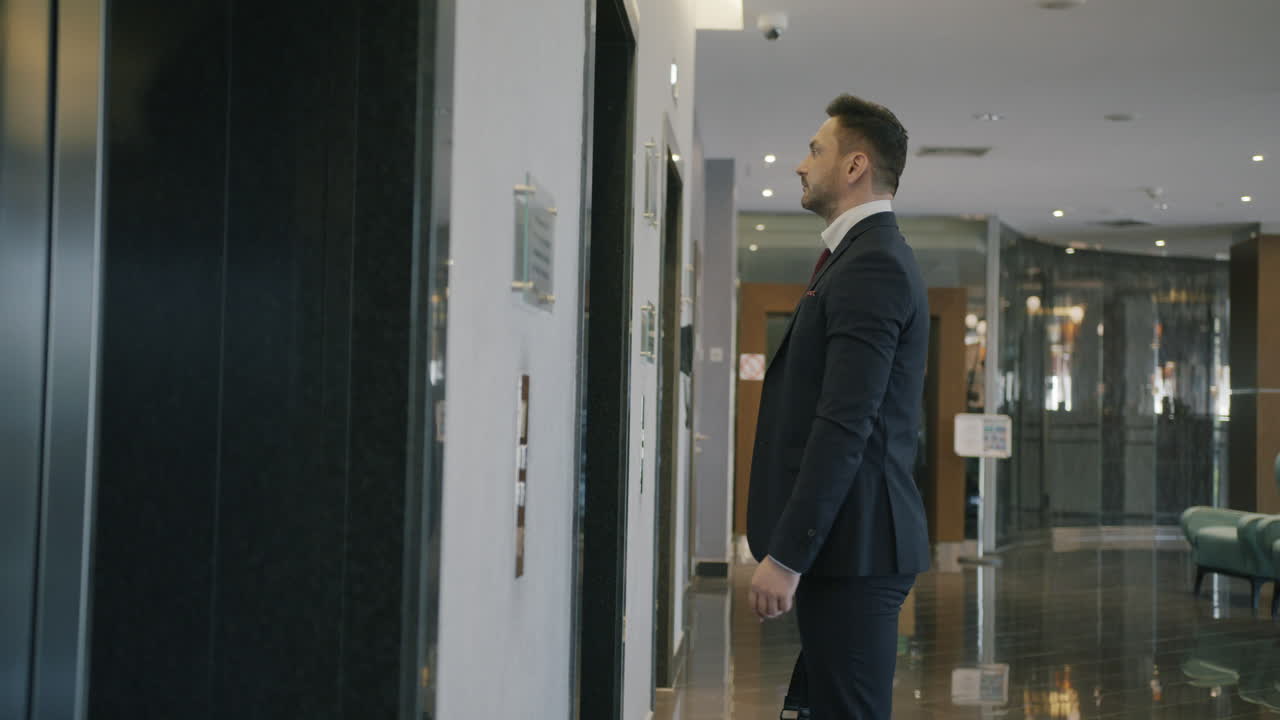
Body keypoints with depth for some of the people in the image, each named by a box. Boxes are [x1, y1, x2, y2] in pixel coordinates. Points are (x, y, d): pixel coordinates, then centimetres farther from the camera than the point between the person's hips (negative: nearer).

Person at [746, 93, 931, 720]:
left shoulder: (871, 267, -14)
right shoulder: (872, 257, 18)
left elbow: (843, 426, -21)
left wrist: (785, 556, -22)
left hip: (851, 546, -10)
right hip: (850, 544, 10)